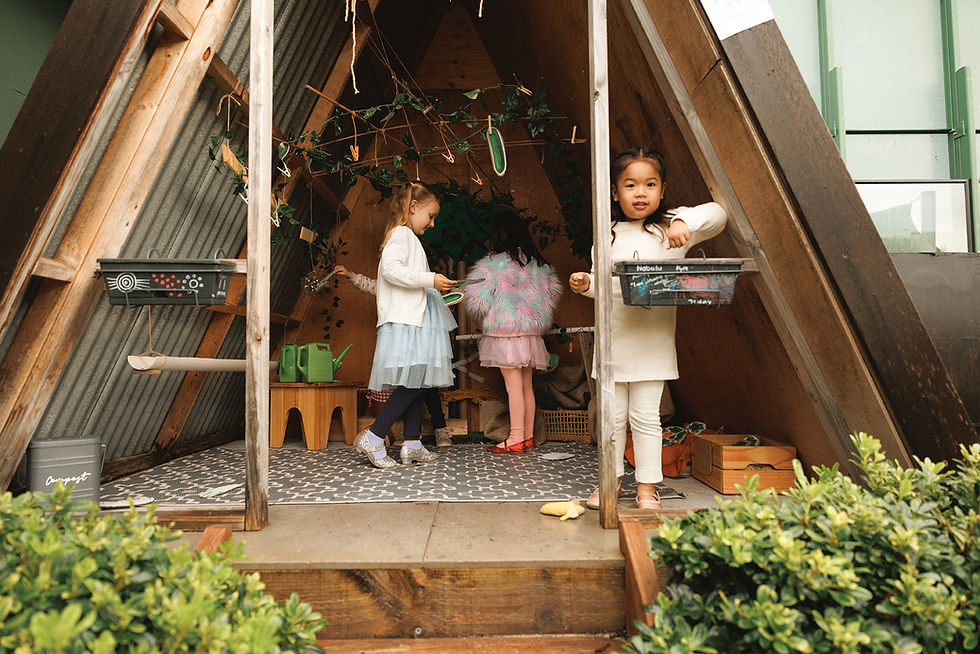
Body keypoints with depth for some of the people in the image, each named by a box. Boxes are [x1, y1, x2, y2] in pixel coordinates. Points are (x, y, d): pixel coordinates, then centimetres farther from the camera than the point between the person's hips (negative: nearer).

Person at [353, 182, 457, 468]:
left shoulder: (407, 237, 24)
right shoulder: (402, 234, -6)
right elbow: (390, 269, -23)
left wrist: (433, 285, 21)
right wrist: (430, 279, -22)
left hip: (414, 322, 10)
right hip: (404, 323, -10)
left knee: (418, 383, 8)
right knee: (414, 384, -12)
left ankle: (412, 444, 12)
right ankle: (372, 438, -6)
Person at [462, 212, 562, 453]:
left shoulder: (493, 263, -9)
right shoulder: (538, 263, 8)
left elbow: (475, 298, -11)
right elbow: (553, 290, 17)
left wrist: (486, 318, 8)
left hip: (505, 333, -6)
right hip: (531, 333, 6)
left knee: (513, 385, -4)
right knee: (527, 386, 12)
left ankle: (516, 438, 0)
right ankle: (528, 436, 19)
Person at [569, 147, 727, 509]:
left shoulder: (671, 226, 0)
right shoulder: (608, 234, 8)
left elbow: (717, 215, -10)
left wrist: (685, 222, -27)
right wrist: (585, 283, -6)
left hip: (652, 343, -3)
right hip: (613, 341, 3)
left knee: (645, 417, 2)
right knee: (612, 417, 11)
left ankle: (647, 488, 16)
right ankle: (610, 481, 25)